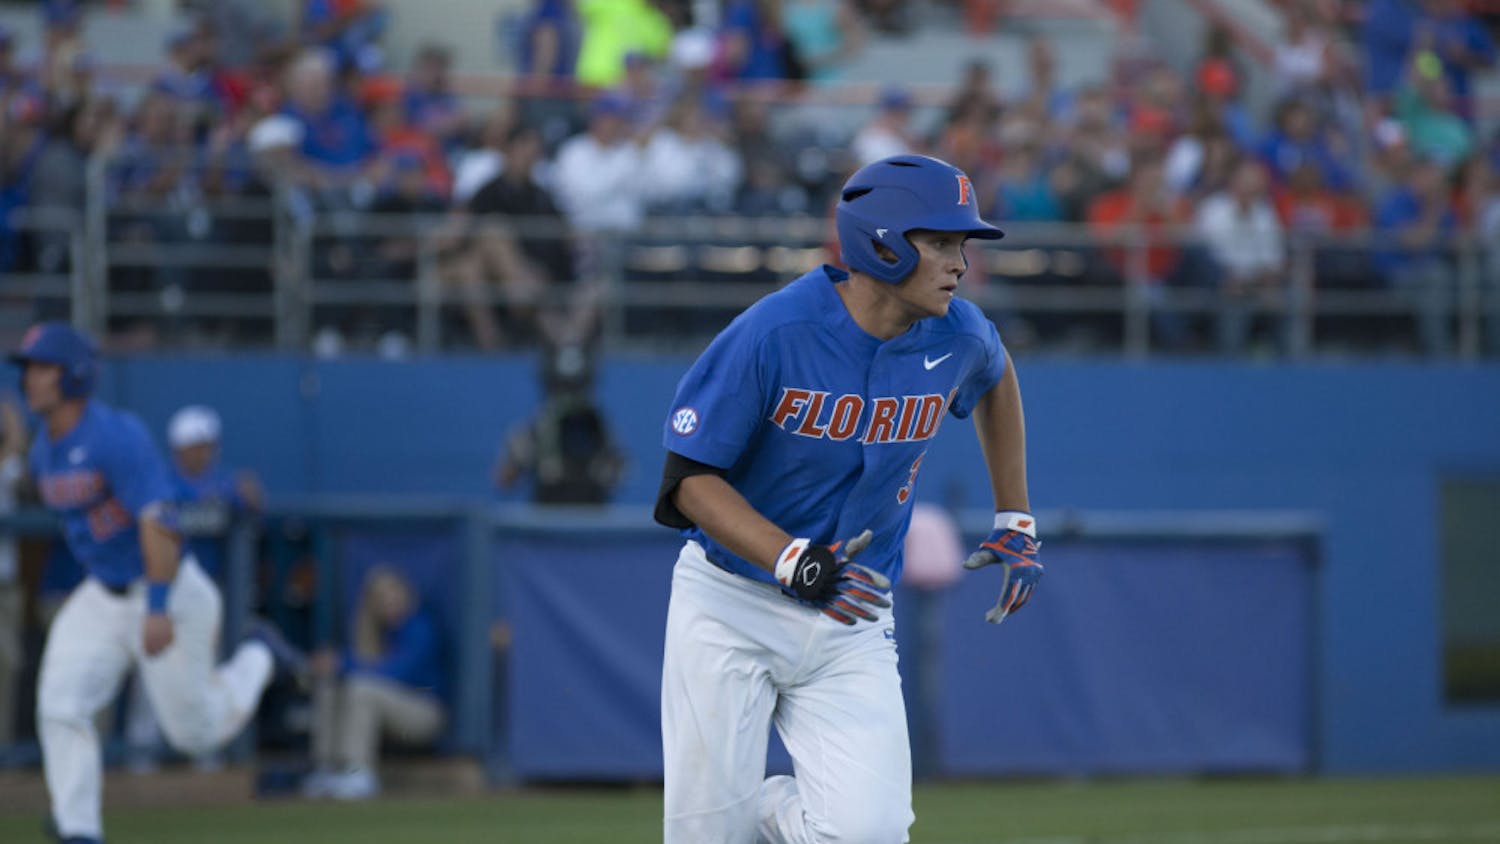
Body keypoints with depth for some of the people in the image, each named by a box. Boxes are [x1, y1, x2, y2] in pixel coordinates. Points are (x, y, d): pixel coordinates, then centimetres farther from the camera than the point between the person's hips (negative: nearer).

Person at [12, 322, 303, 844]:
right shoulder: (44, 453, 3)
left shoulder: (117, 437, -24)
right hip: (101, 599, 7)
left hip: (173, 596, -7)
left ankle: (256, 658, 34)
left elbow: (158, 522, -30)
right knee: (60, 706, -14)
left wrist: (159, 610, -36)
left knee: (197, 730, 6)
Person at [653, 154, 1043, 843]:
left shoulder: (957, 338, -6)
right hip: (729, 605, -3)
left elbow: (995, 379, 20)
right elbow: (691, 478, -15)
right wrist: (795, 563, -29)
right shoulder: (772, 334, -20)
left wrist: (1014, 523, 16)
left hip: (851, 621, 3)